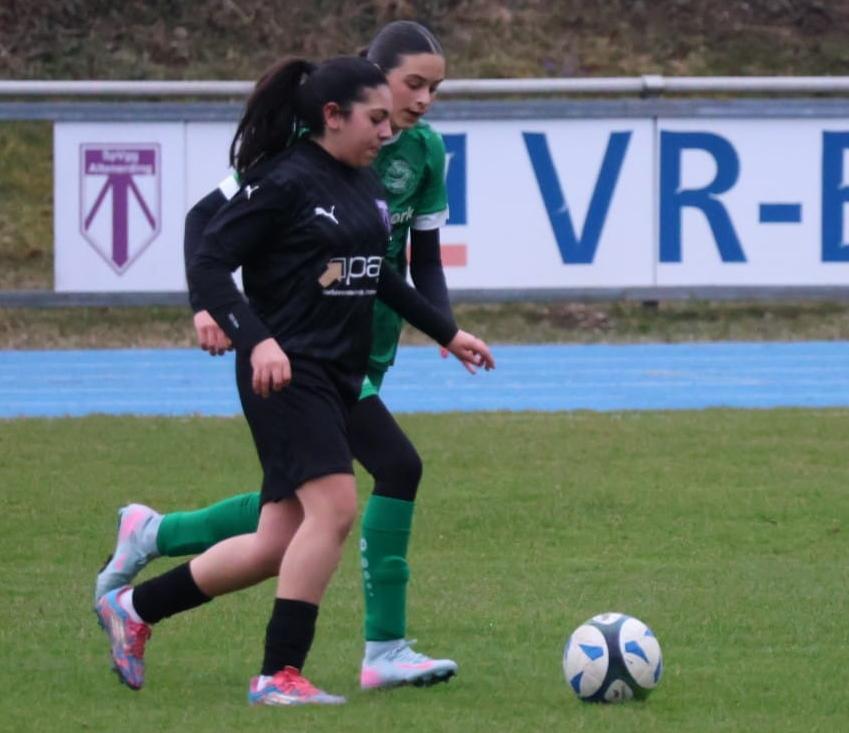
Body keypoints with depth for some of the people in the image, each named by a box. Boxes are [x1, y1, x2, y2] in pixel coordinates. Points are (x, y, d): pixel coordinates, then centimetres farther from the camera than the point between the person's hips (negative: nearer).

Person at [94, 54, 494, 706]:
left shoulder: (366, 186, 13)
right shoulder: (284, 183, -12)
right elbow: (207, 266, -15)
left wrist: (448, 334, 29)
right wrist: (257, 341, -27)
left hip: (340, 379, 9)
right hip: (287, 375, -9)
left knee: (279, 544, 8)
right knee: (335, 506, -21)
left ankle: (133, 609, 23)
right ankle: (279, 676, -15)